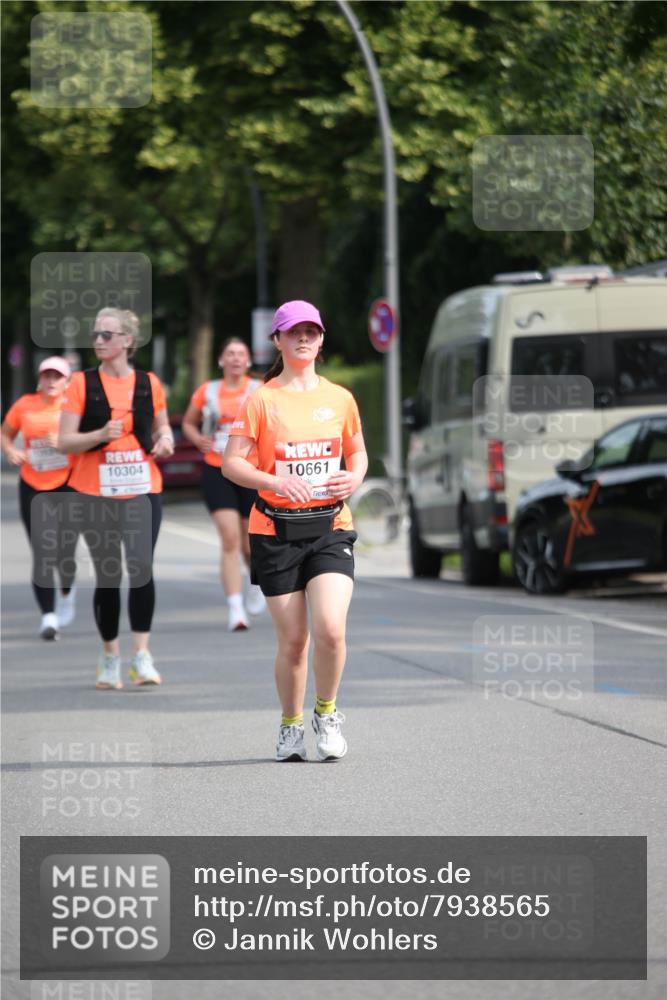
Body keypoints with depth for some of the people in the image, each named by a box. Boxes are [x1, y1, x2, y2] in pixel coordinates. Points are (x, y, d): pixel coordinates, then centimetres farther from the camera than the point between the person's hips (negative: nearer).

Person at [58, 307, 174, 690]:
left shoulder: (148, 383, 5)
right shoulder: (83, 383, 0)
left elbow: (161, 427, 21)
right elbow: (65, 440, -3)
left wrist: (165, 439, -2)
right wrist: (101, 434, -20)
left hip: (142, 489, 0)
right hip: (96, 493, 0)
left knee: (142, 567, -14)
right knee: (108, 575, 4)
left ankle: (142, 654, -9)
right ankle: (111, 656, 17)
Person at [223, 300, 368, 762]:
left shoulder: (340, 398, 8)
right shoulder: (262, 400, -1)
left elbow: (358, 451, 21)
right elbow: (233, 463, -4)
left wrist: (354, 478, -1)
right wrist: (276, 482, -20)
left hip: (330, 526, 1)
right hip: (276, 529, -1)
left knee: (330, 628, -16)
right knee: (292, 639, 1)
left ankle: (327, 711, 8)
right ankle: (291, 726, 22)